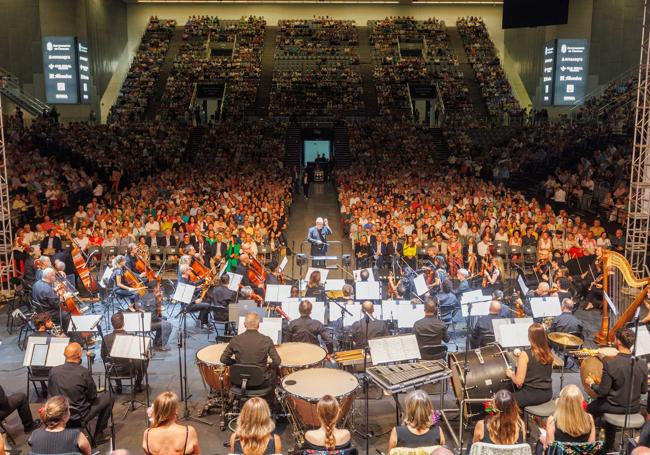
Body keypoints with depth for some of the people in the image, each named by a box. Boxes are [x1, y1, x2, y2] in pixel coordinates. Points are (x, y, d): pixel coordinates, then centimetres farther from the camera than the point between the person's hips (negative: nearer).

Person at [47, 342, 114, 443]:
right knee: (107, 398, 14)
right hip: (79, 418, -5)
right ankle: (99, 434, 21)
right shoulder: (84, 372, -22)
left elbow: (50, 392, 6)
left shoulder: (53, 371, -10)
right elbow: (93, 396, -10)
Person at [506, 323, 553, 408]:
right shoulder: (548, 352, -1)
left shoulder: (525, 354, -18)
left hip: (532, 395, -6)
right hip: (548, 394, 7)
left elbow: (519, 382, -18)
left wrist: (511, 374, 3)